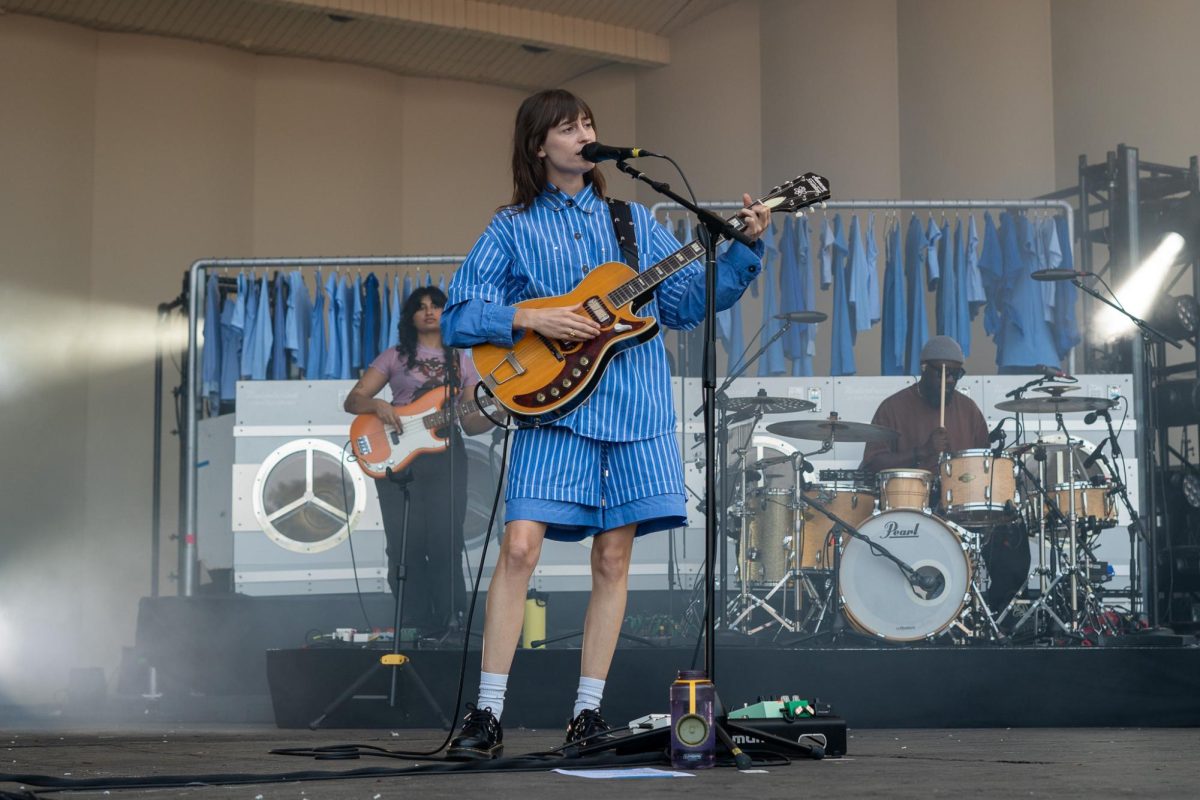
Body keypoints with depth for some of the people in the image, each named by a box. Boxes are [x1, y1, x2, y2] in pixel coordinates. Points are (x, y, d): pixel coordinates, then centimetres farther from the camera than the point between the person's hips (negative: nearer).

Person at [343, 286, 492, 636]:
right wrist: (376, 404, -14)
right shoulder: (395, 357, 10)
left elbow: (470, 422, 12)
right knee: (406, 544, -4)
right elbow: (352, 401, 7)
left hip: (445, 454, 1)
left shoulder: (461, 363, 15)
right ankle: (415, 624, 4)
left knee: (445, 541, -7)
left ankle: (446, 621, 2)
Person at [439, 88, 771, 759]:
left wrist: (745, 250, 1)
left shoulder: (632, 220, 16)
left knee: (613, 560, 3)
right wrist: (531, 319, -13)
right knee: (520, 547, -13)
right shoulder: (514, 228, 7)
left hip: (633, 407, 3)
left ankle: (589, 712, 11)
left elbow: (688, 301, 12)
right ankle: (487, 714, -8)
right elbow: (458, 318, 1)